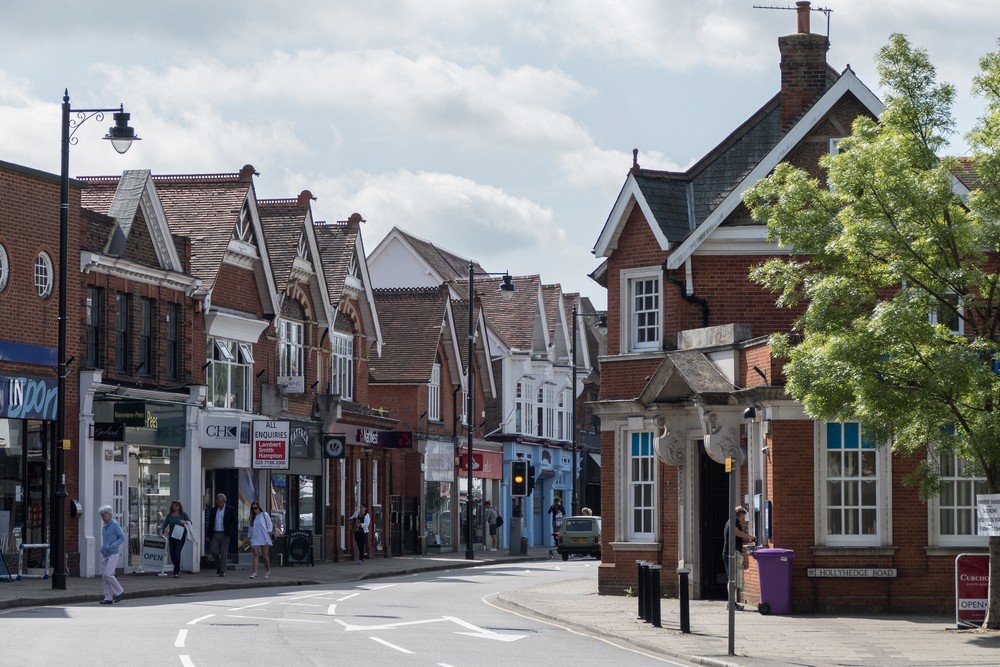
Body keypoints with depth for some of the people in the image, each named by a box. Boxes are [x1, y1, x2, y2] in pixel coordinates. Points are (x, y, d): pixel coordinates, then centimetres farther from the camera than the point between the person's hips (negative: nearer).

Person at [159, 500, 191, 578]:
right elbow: (165, 524, 2)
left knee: (177, 553, -13)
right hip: (172, 536, 4)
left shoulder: (183, 514, 1)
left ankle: (176, 572, -7)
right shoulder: (169, 515, 8)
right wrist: (162, 530, -16)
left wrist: (184, 522, -24)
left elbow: (190, 522, -3)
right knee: (172, 554, 2)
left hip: (181, 536, -4)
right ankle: (178, 569, 26)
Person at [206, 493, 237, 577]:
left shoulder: (230, 510, -1)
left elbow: (234, 522, 0)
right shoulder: (213, 510, 11)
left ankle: (222, 571, 3)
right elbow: (210, 523, 13)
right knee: (214, 551, -3)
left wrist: (231, 534, -9)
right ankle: (219, 566, 22)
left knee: (223, 553, -2)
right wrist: (209, 535, 7)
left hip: (224, 534, -3)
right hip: (215, 534, 3)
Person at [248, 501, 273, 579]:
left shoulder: (264, 515, 1)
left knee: (265, 555, 2)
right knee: (255, 555, -9)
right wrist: (250, 538, 12)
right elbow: (251, 528, 17)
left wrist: (268, 534, -6)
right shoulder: (252, 517, 13)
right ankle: (255, 573, -17)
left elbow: (270, 525, 1)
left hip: (264, 538, -3)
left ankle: (268, 571, 21)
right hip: (255, 539, 3)